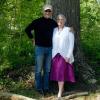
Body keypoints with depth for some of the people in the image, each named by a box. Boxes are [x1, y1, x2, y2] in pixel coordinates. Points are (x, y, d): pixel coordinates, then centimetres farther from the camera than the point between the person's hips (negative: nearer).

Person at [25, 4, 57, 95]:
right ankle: (39, 88, 11)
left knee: (47, 69, 10)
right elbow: (27, 29, 0)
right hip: (39, 48, -4)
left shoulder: (54, 23, 7)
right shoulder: (37, 22, -5)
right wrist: (33, 39, -2)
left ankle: (46, 87, 20)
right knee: (39, 69, 1)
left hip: (50, 48, 4)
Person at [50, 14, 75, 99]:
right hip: (55, 54, 5)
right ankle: (61, 88, 23)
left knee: (61, 73, -14)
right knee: (58, 73, 6)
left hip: (65, 55, -4)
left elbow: (71, 44, -6)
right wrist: (51, 55, 6)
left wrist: (68, 56, -14)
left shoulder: (69, 30, -3)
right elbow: (52, 43, 11)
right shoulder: (54, 30, 9)